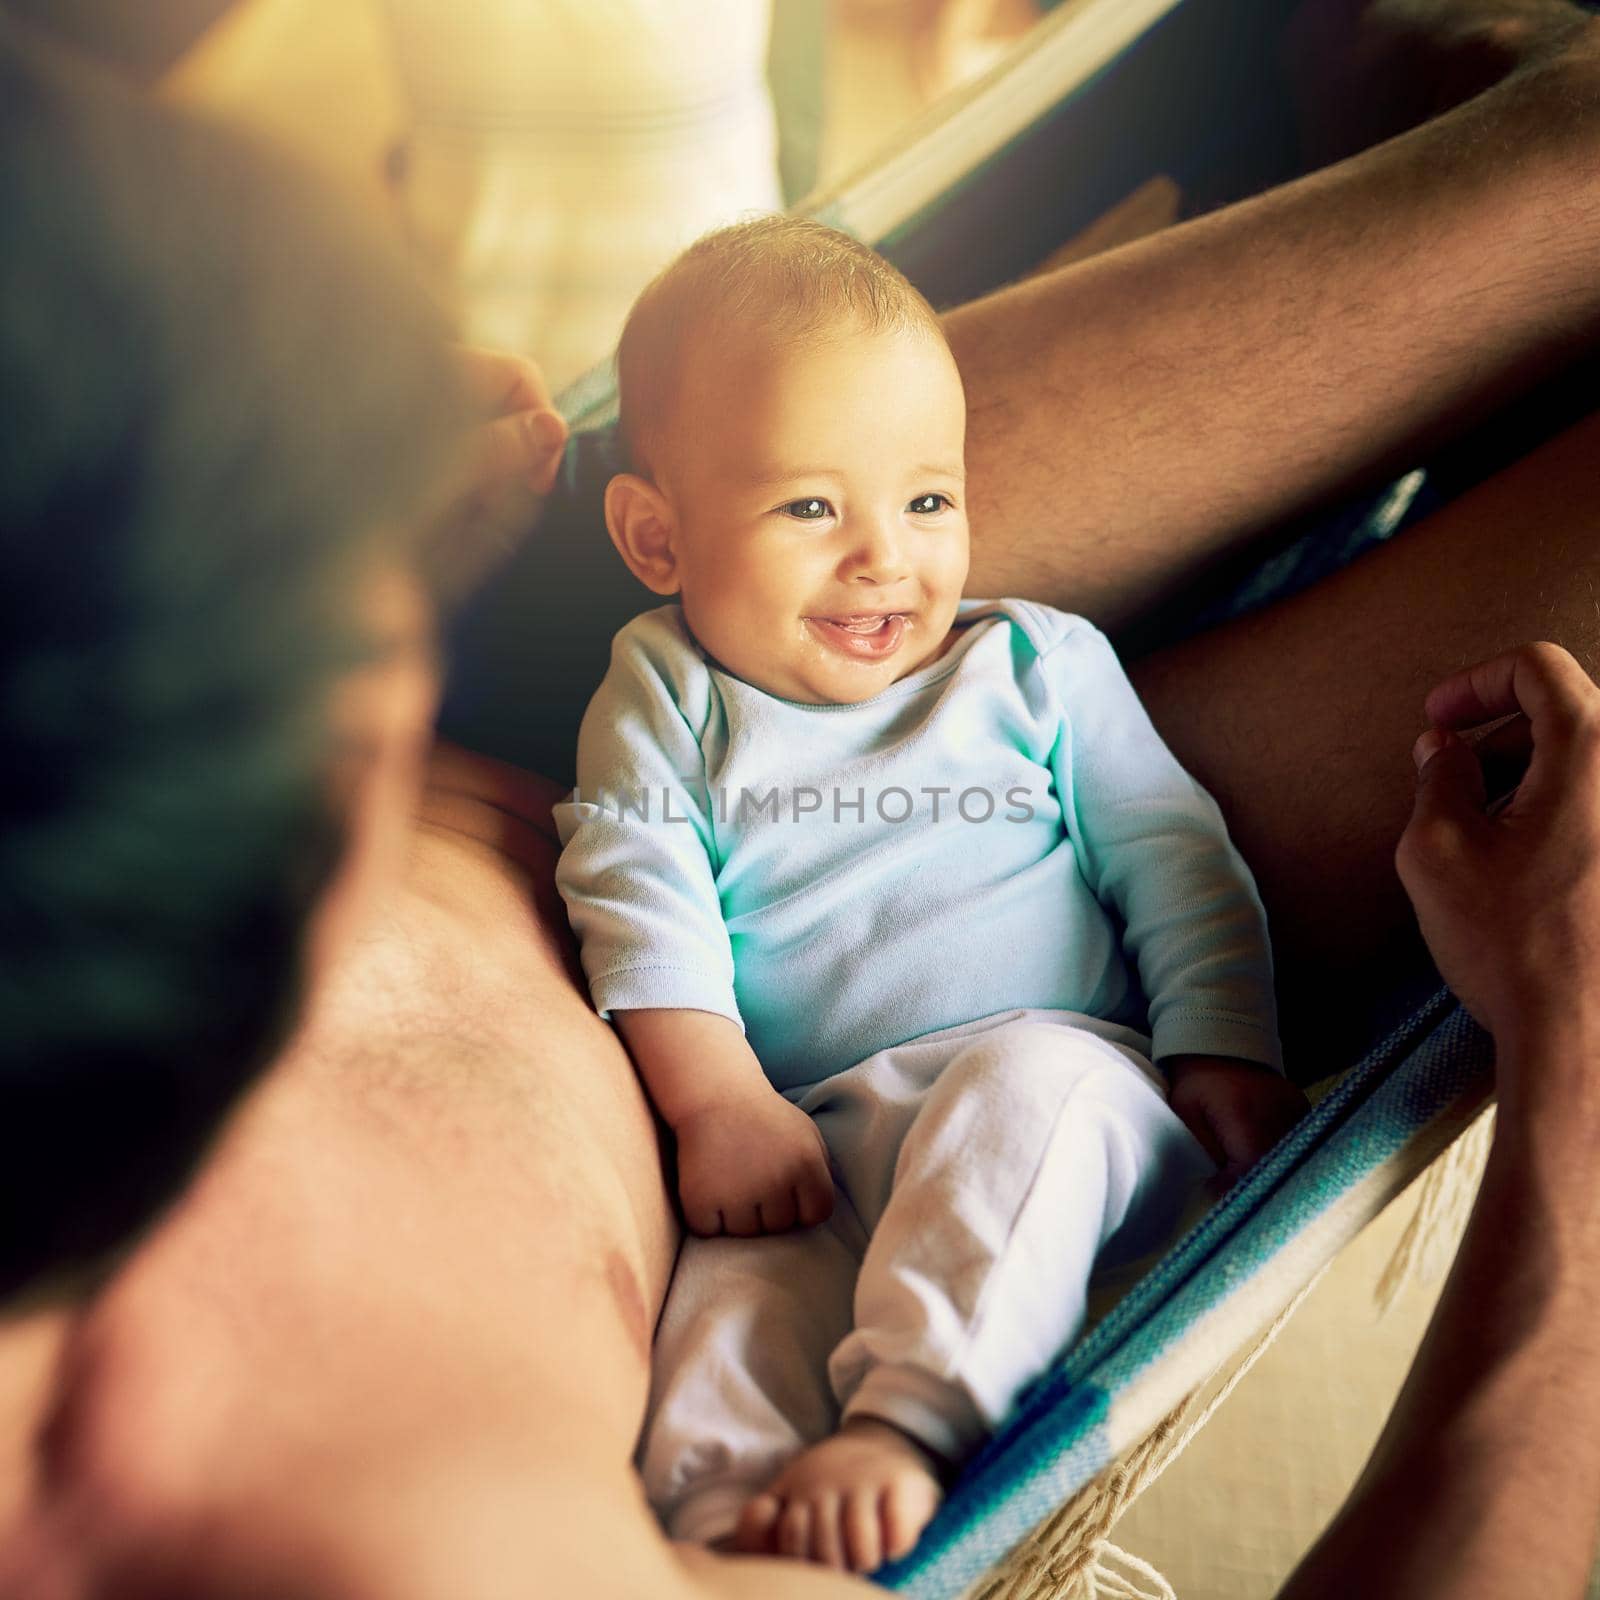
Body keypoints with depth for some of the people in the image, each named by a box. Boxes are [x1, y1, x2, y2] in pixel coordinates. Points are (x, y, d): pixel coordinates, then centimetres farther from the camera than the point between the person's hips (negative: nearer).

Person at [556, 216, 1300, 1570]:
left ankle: (905, 1422, -40)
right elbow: (641, 903, 0)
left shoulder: (1040, 664, 14)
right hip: (810, 1156, 1)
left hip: (1060, 1080, 0)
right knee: (732, 1303, -29)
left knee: (1028, 1080, -35)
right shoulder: (664, 698, 12)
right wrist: (718, 1102, -14)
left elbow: (1173, 858, 13)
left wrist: (1225, 1052, -1)